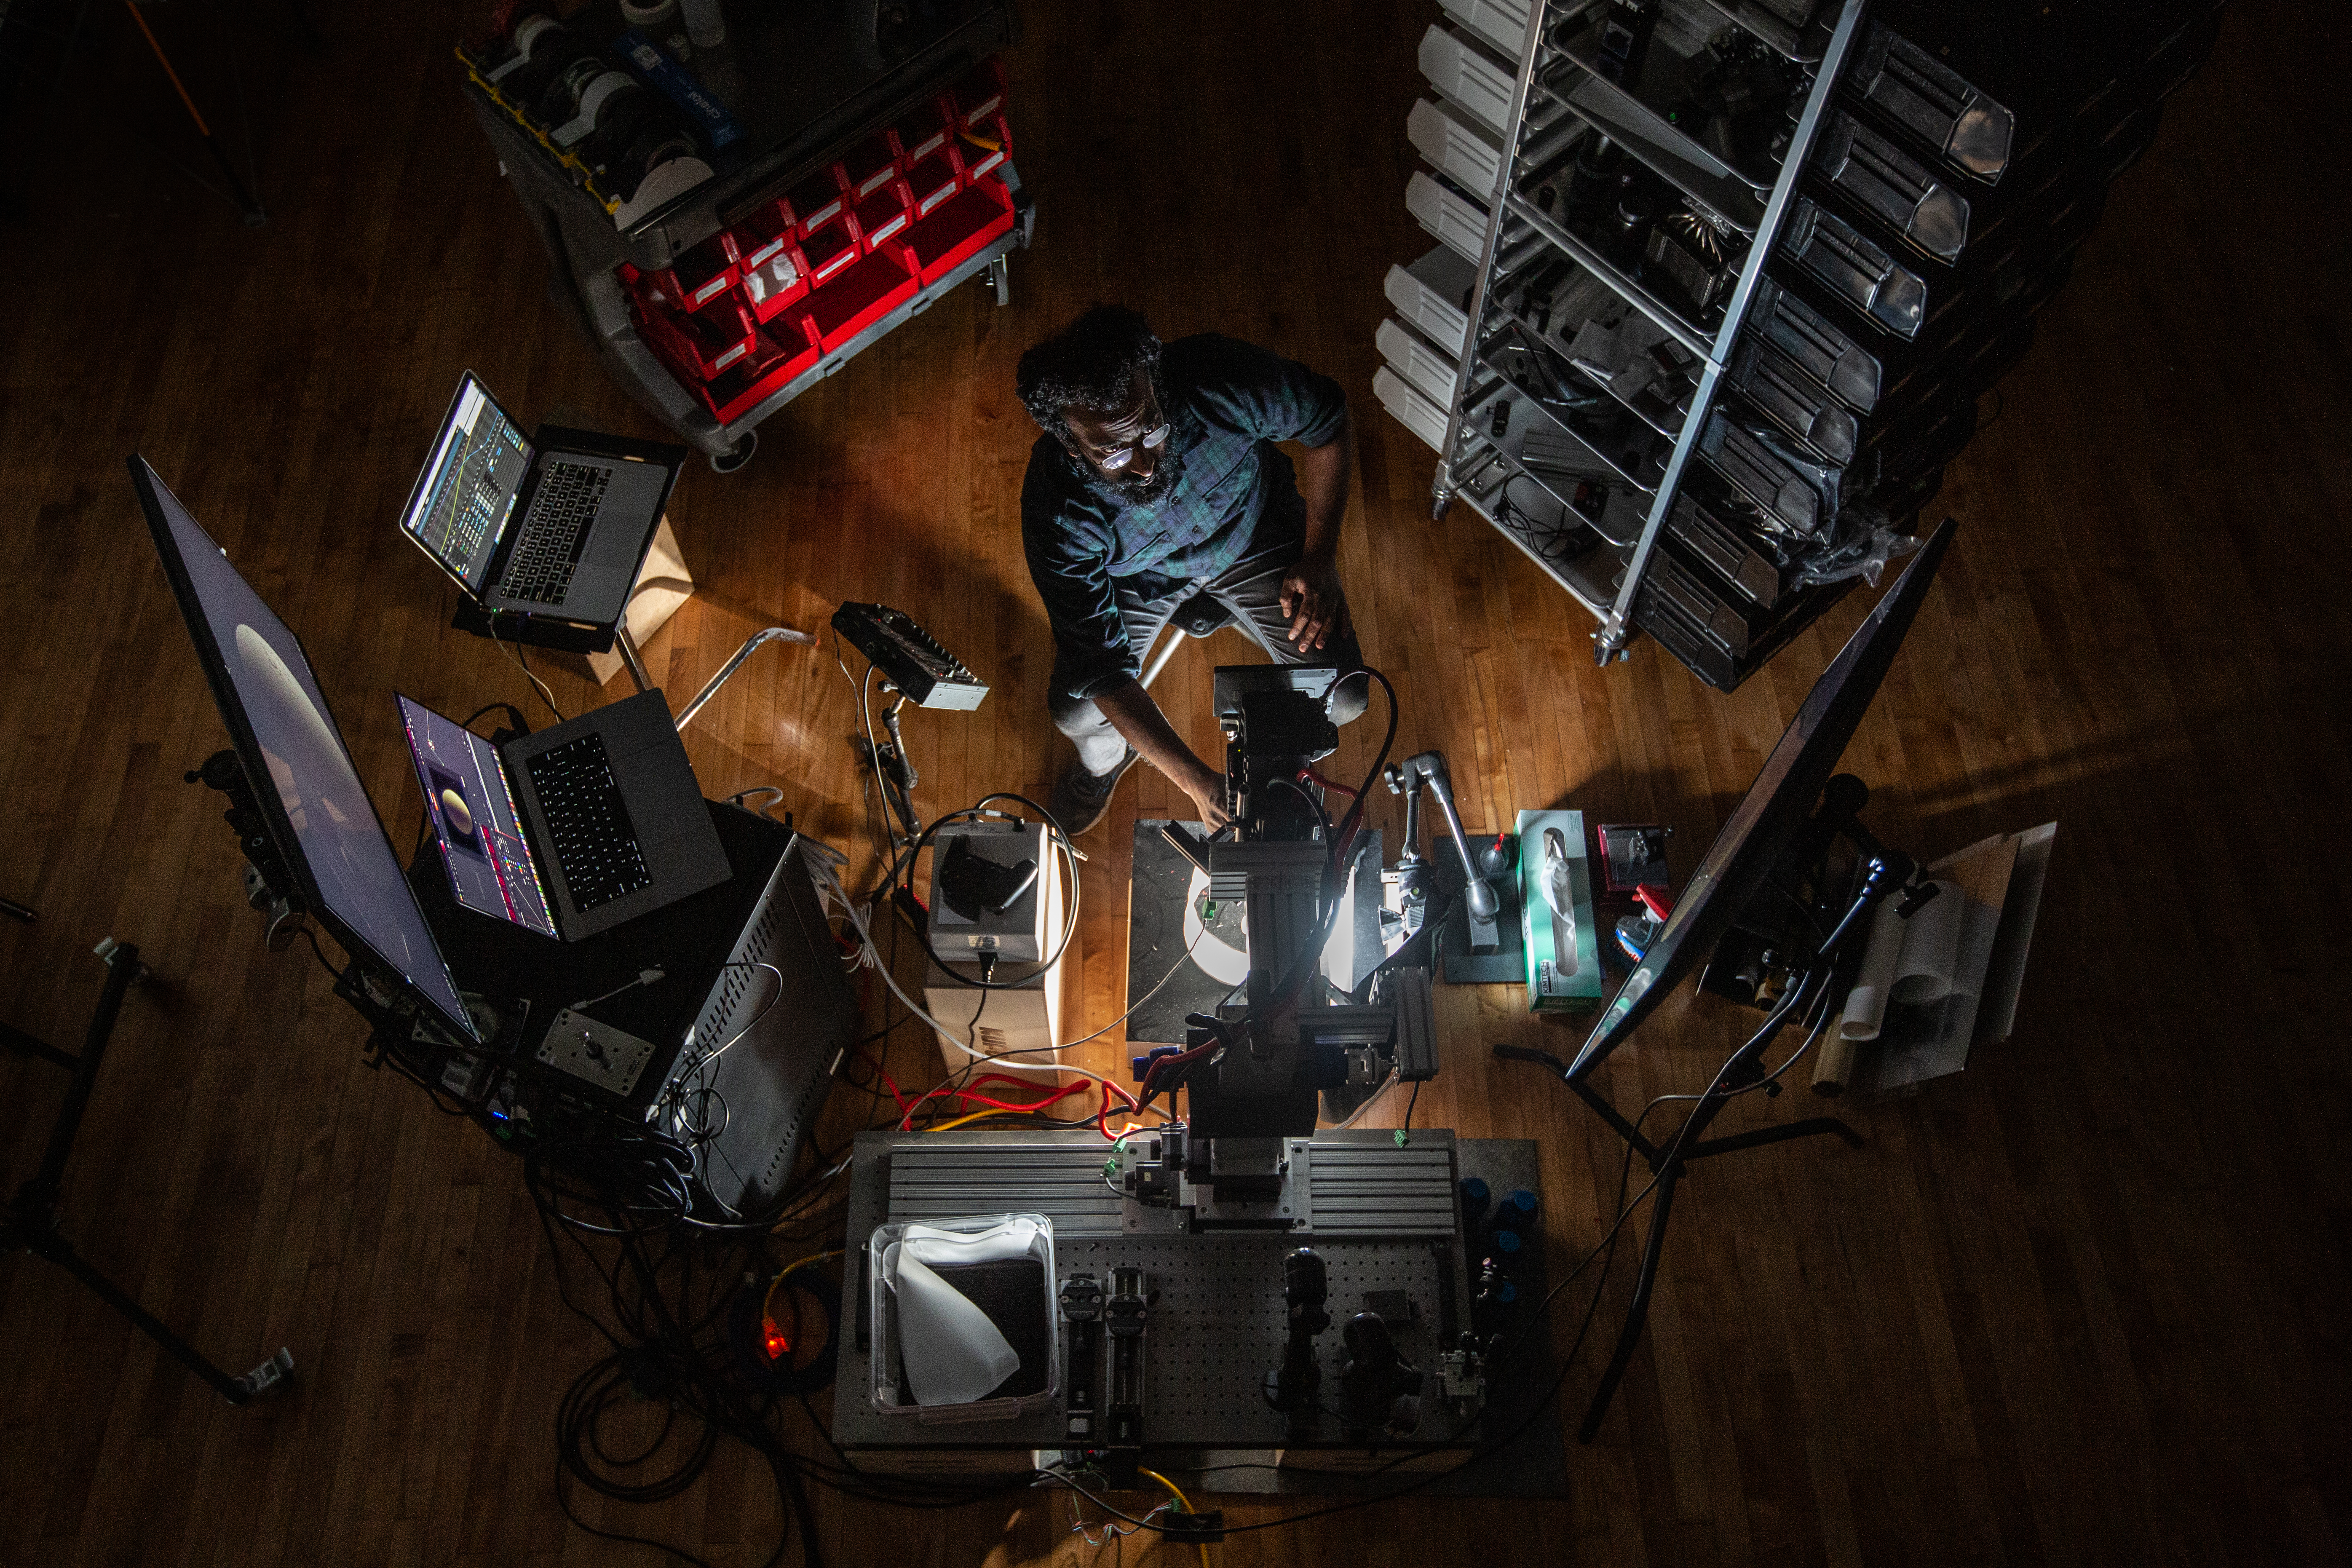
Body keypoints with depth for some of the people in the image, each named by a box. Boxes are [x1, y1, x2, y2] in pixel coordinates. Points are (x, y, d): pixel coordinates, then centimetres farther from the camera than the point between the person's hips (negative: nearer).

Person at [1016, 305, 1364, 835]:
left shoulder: (1222, 383, -38)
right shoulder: (1059, 513, -38)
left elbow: (1329, 421, -15)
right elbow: (1103, 669, -31)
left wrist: (1320, 556, -18)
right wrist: (1196, 782, -37)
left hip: (1251, 529, 1)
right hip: (1137, 571, 0)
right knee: (1078, 712, -15)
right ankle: (1106, 760, 25)